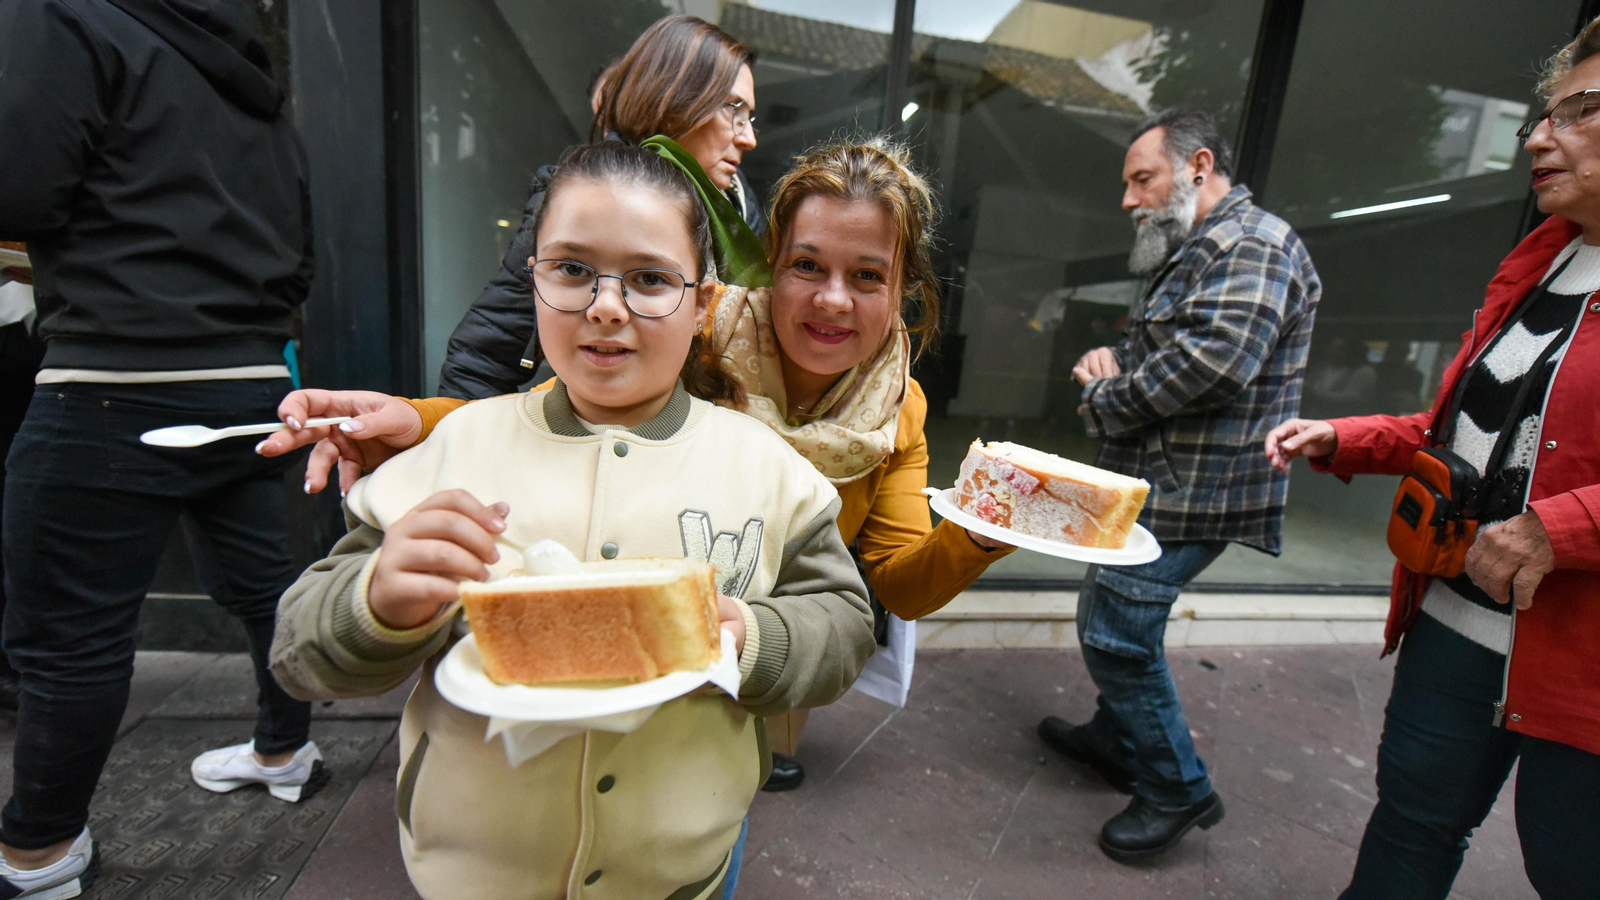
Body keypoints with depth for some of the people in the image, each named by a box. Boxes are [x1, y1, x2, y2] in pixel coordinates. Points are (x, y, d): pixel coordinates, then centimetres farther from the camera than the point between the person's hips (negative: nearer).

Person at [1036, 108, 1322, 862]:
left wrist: (1105, 400, -14)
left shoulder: (1252, 244, -13)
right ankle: (1115, 739, 36)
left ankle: (1177, 789, 13)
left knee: (1115, 632, -7)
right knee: (1114, 621, 18)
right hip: (1157, 480, 10)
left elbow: (1212, 361, -28)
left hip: (1190, 491, -10)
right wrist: (1109, 360, 2)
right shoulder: (1195, 252, 20)